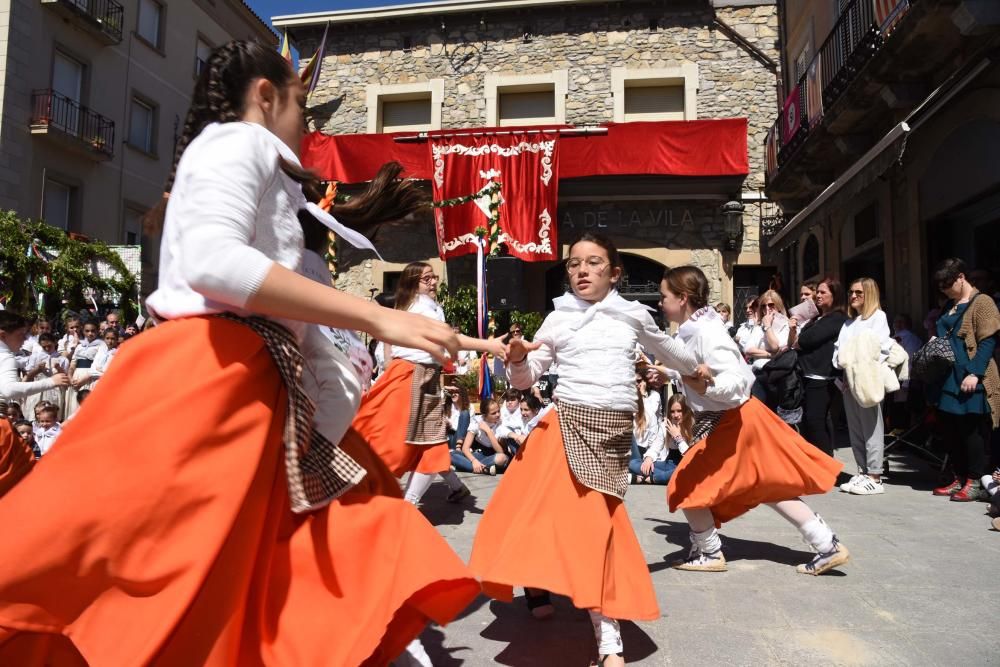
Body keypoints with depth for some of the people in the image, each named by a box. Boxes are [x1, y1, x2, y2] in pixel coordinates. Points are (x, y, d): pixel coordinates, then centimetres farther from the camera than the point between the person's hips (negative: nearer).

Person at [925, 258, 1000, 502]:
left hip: (971, 382, -8)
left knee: (972, 431, -1)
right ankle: (960, 479, 21)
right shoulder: (949, 306, 18)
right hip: (948, 380, 8)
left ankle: (975, 483, 8)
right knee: (949, 431, 10)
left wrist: (974, 373, -21)